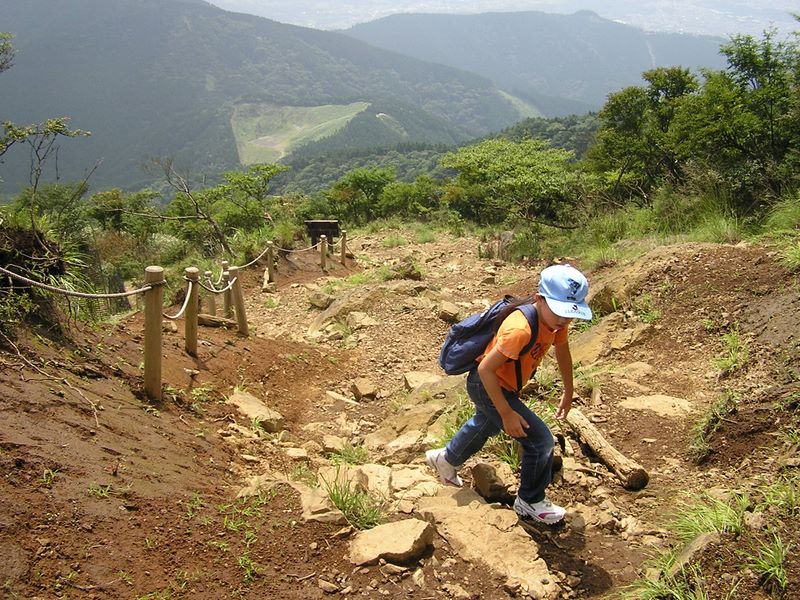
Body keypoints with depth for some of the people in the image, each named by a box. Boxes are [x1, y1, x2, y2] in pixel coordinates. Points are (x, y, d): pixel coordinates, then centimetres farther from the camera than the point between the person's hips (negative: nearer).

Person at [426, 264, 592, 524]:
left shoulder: (556, 319, -12)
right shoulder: (521, 329, -38)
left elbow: (562, 351, 8)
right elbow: (485, 369, -35)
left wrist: (568, 392, 15)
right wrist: (507, 413, -30)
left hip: (503, 385, 9)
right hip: (486, 386, -9)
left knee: (486, 424, 34)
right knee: (540, 440, -9)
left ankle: (447, 459, 60)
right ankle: (530, 502, 14)